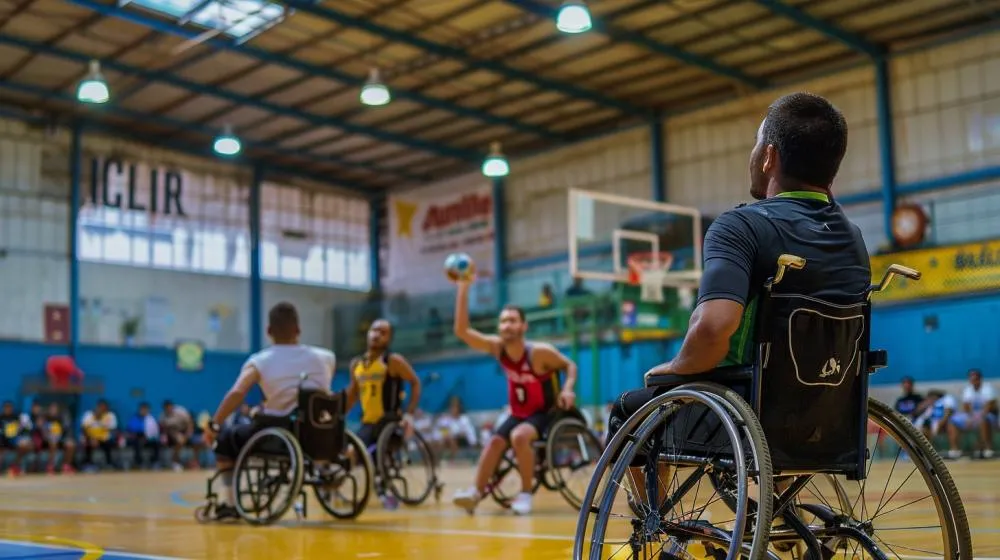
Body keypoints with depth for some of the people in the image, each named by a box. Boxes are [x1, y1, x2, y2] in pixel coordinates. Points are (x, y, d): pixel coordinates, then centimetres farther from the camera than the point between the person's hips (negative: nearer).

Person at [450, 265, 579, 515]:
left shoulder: (540, 352, -23)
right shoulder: (497, 347, -12)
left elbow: (570, 365, -7)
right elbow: (461, 331, -21)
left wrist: (567, 389, -28)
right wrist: (463, 289, -29)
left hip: (545, 413, -5)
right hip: (518, 414, 5)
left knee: (519, 436, -30)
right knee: (494, 441, -15)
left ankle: (526, 493, -18)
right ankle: (477, 492, -15)